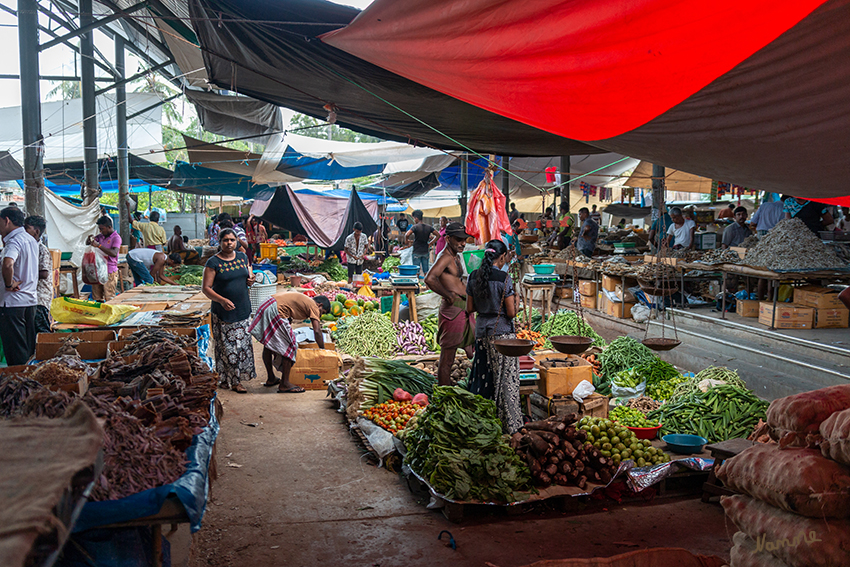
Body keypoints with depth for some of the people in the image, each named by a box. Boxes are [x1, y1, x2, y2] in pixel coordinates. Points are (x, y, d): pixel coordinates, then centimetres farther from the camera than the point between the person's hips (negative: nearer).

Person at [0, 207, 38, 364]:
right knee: (29, 347, 14)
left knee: (15, 349, -2)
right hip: (31, 299, 9)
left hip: (13, 301, -9)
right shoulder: (31, 240, 13)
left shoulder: (15, 241, -16)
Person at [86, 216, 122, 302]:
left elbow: (114, 253, -24)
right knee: (97, 297, 9)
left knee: (109, 299, -6)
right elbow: (87, 243, 21)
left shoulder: (116, 237, -9)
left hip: (110, 272, -7)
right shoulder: (101, 236, 11)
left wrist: (99, 245, -27)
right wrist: (89, 240, -4)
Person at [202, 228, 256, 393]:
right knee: (227, 347, 0)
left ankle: (239, 375, 23)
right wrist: (222, 300, -26)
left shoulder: (242, 257, 7)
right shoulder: (213, 263, -10)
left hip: (243, 310, 5)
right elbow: (206, 288, -11)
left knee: (243, 344, 10)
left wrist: (251, 280, -3)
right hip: (223, 313, -5)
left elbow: (249, 274, 21)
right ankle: (232, 381, 9)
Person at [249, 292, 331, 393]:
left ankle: (271, 379, 35)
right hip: (276, 310, -11)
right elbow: (317, 331, -7)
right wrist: (323, 350, 1)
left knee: (268, 345, 20)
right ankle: (284, 384, 1)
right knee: (289, 347, -2)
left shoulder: (304, 300, 26)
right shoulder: (313, 306, 0)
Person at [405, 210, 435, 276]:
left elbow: (407, 234, -27)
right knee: (426, 272, 7)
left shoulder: (415, 227, -11)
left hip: (417, 252, -4)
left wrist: (406, 241, -8)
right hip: (425, 252, 4)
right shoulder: (429, 227, 4)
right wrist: (431, 243, 9)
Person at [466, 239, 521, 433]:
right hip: (502, 333, -5)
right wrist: (514, 301, 4)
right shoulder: (503, 278, -15)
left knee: (483, 374, 16)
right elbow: (511, 312, -14)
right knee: (505, 378, 3)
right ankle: (509, 423, 9)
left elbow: (470, 308, 7)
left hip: (481, 331, 6)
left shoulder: (474, 277, 1)